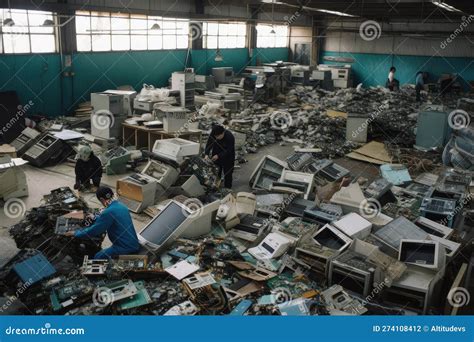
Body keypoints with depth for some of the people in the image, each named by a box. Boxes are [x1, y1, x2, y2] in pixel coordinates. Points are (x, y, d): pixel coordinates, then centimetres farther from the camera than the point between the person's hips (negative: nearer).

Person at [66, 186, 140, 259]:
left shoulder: (108, 212, -19)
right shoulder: (121, 206, 8)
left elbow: (94, 231, -11)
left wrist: (75, 233, 3)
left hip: (126, 248, -9)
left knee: (98, 258, 3)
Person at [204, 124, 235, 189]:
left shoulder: (230, 137, -32)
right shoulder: (213, 134, -20)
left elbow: (228, 151, -28)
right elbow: (209, 144, -17)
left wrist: (218, 156, -36)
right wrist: (206, 154, -32)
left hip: (227, 156, -4)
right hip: (216, 155, 4)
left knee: (227, 174, 0)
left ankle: (227, 189, 12)